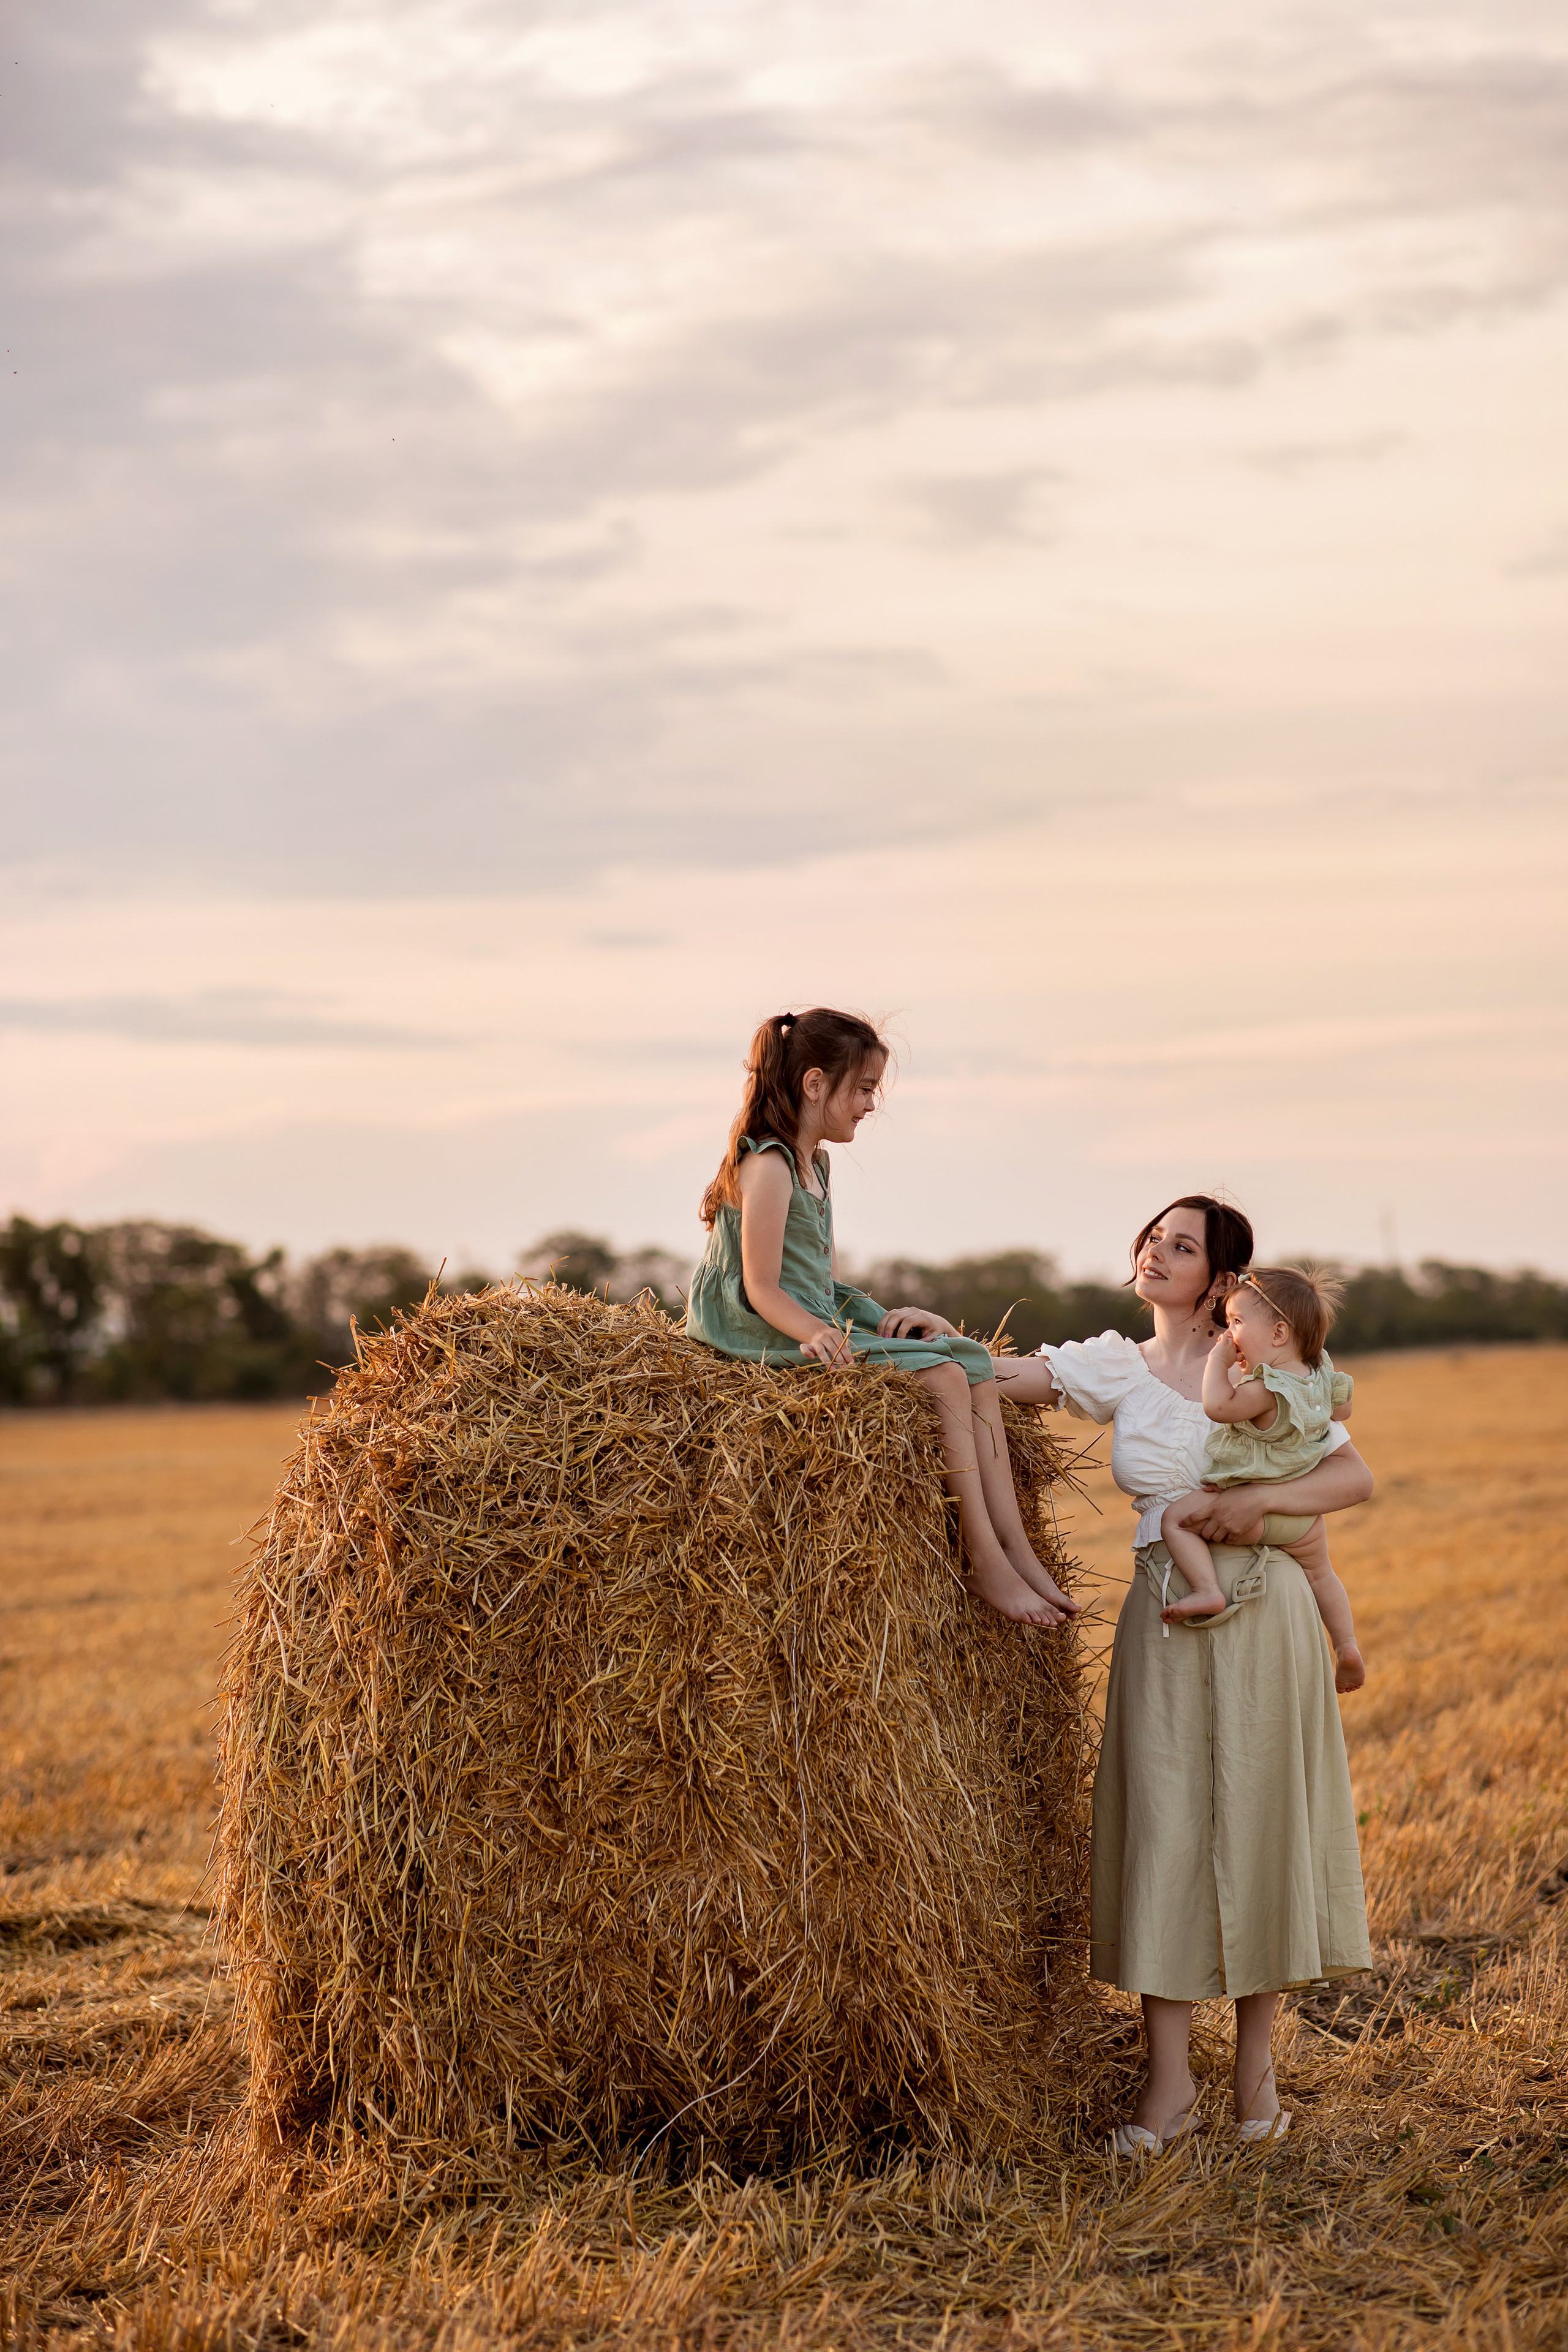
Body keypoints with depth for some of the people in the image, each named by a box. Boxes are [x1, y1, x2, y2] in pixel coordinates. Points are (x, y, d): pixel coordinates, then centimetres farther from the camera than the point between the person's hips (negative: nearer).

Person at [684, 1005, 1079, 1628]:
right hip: (773, 1341, -10)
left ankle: (1014, 1550, -11)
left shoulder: (813, 1164, 18)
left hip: (820, 1326, 10)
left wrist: (885, 1316, 5)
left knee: (975, 1366, -4)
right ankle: (984, 1561, -20)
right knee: (944, 1378, -22)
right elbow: (762, 1289, -18)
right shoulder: (767, 1164, -13)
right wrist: (816, 1333, -33)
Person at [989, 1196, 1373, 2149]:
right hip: (1163, 1614, 2)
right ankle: (1170, 2082, 4)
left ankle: (1258, 2067, 15)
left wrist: (1257, 1499, -15)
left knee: (1257, 1819, 2)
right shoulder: (1116, 1368, 9)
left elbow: (1357, 1478, -3)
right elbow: (1004, 1375, 0)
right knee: (1163, 1824, -1)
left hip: (1261, 1612, -2)